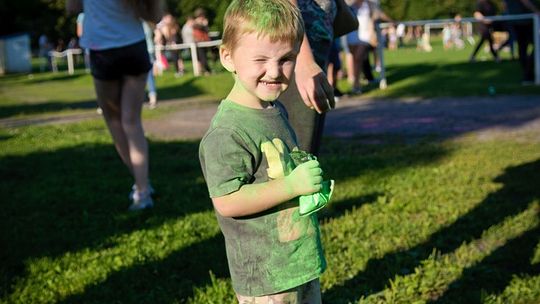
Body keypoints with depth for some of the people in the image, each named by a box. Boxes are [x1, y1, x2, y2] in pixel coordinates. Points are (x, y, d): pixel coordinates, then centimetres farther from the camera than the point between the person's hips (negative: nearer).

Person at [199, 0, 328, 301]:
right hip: (264, 274, -9)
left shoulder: (276, 111, 6)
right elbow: (227, 201, -27)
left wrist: (310, 176, 4)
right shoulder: (227, 132, -23)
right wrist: (293, 185, -26)